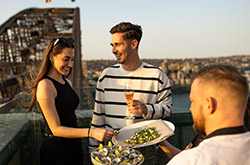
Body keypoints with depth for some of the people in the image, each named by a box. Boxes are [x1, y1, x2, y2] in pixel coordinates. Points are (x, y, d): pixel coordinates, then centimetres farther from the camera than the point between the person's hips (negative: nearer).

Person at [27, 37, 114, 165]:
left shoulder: (67, 82, 8)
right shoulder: (45, 85, -18)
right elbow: (56, 129, -20)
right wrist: (91, 133, -28)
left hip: (74, 144, 7)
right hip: (56, 148, -7)